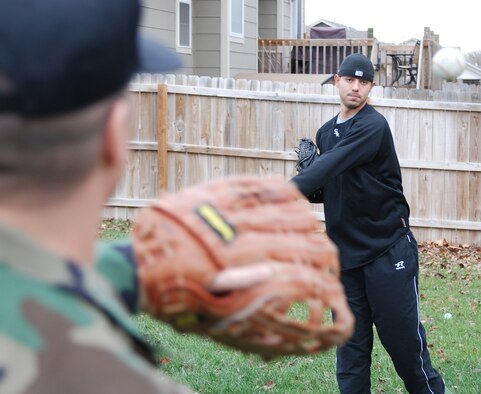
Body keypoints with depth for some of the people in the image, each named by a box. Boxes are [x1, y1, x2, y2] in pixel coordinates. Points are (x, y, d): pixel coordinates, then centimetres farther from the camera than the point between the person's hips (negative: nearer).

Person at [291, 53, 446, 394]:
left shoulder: (373, 126, -13)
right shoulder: (326, 132, 11)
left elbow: (331, 167, -27)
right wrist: (309, 192, -6)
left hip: (388, 251, -6)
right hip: (345, 253, 6)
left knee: (404, 340, 0)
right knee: (351, 348, 6)